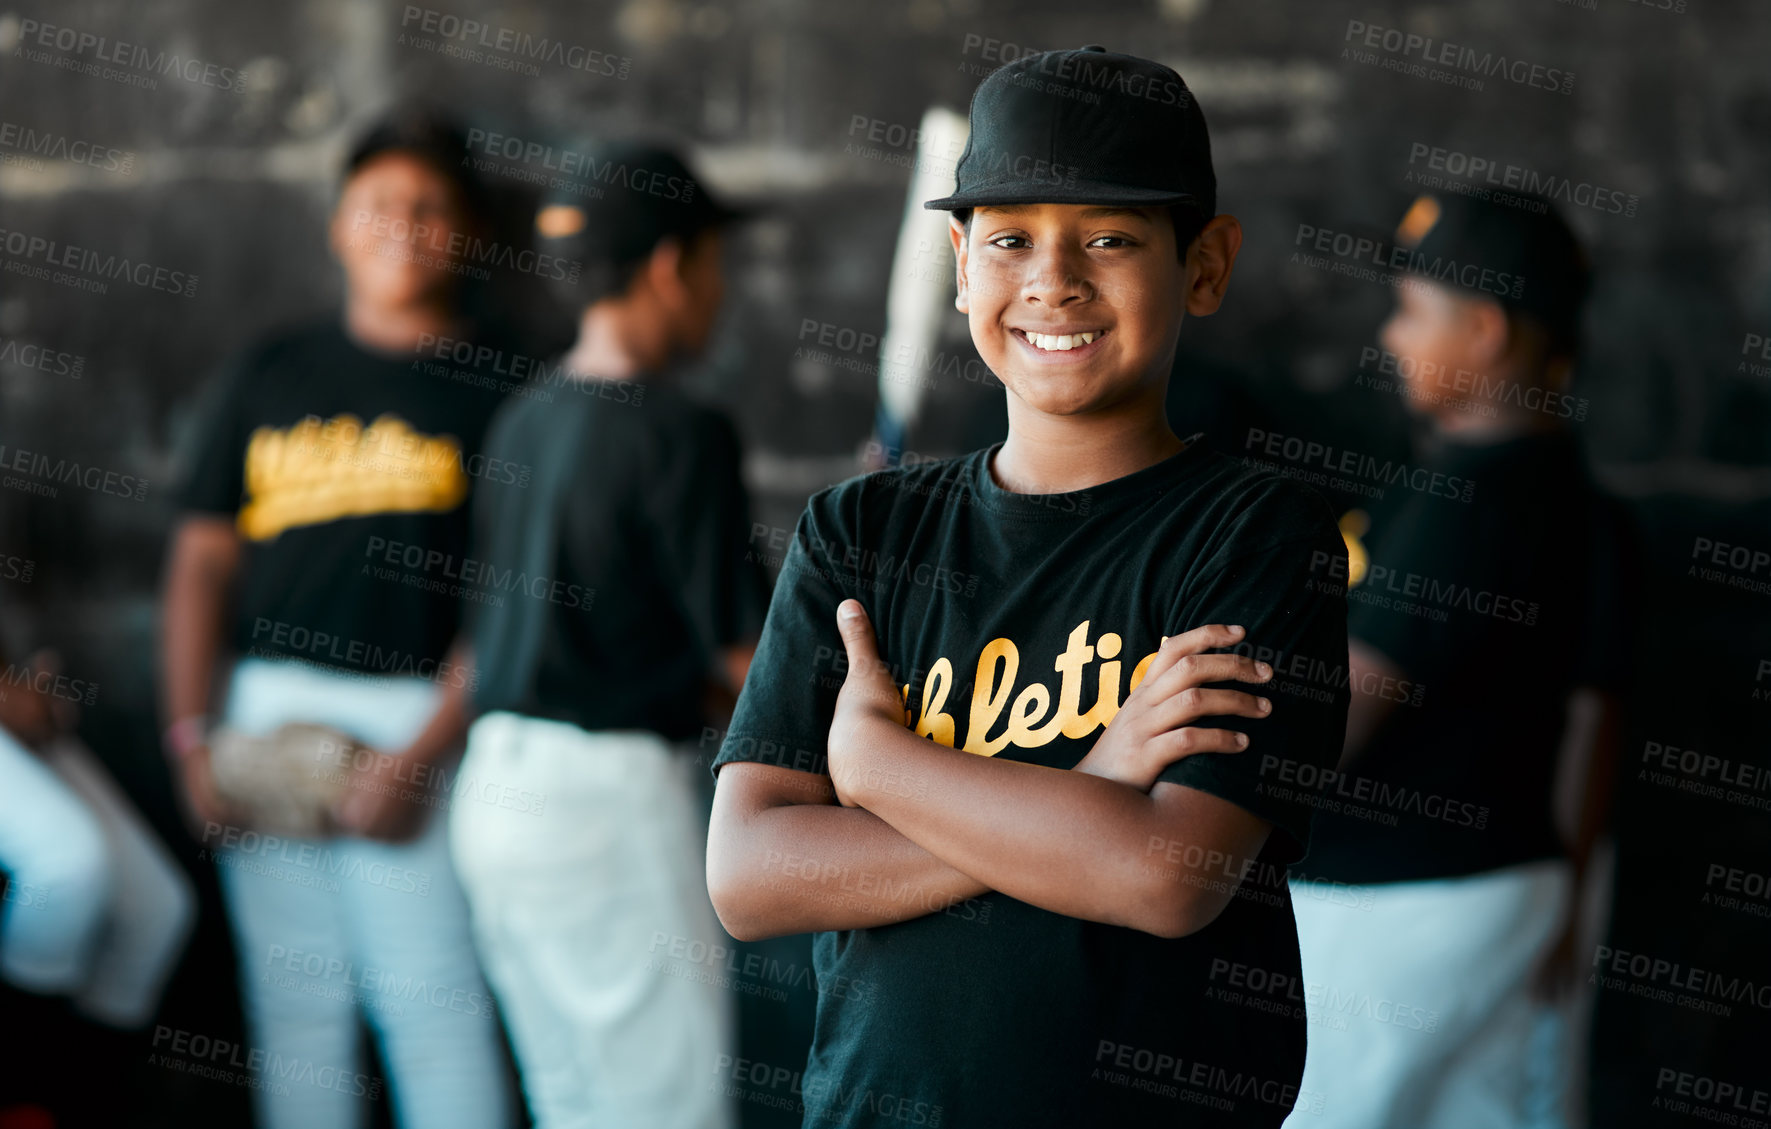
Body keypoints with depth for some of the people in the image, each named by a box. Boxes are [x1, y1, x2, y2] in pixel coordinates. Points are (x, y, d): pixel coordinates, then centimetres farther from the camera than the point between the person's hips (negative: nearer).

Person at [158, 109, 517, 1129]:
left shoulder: (501, 392, 3)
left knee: (437, 1005, -8)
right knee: (297, 1009, 7)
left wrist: (420, 758, -12)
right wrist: (192, 738, 2)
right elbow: (203, 560, 13)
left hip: (416, 714, -3)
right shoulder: (270, 378, 14)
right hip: (267, 710, 4)